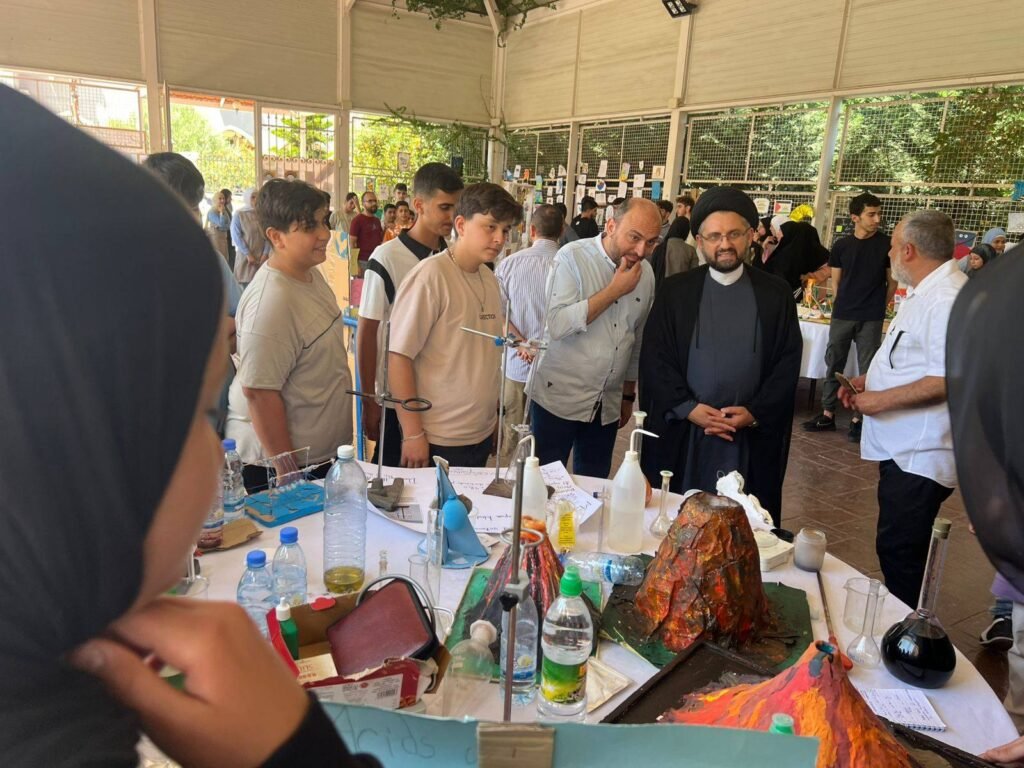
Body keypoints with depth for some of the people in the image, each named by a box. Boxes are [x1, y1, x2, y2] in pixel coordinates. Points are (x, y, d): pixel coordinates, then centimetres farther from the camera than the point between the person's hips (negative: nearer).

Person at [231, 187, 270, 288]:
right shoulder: (239, 214, -2)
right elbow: (236, 236, -6)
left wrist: (265, 254, -5)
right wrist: (248, 255, -11)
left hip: (262, 257, 2)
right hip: (246, 257, -2)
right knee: (247, 286, -2)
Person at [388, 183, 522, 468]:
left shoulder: (490, 279, 5)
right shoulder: (431, 276, -15)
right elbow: (399, 357, -16)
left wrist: (494, 416, 13)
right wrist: (413, 434, -15)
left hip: (483, 435, 7)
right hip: (438, 441, -6)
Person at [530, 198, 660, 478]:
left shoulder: (646, 272, 4)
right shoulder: (573, 257, -12)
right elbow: (558, 325, -23)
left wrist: (628, 394, 18)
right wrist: (614, 290, -20)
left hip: (608, 404, 5)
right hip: (558, 398, -5)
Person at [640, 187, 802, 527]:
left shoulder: (776, 294, 5)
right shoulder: (675, 291, 3)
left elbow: (788, 362, 3)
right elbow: (654, 357, -1)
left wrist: (755, 412, -10)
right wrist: (687, 408, -12)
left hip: (753, 434, 1)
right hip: (682, 430, 0)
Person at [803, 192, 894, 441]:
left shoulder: (887, 245, -2)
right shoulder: (841, 246, 2)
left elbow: (892, 282, 6)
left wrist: (879, 308, 5)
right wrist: (841, 306, 4)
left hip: (871, 319, -2)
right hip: (841, 315, 2)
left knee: (867, 367, 2)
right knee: (833, 363, 6)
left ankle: (858, 418, 9)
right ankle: (827, 414, 15)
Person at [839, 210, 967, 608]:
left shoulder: (947, 300, -20)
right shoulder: (925, 293, 15)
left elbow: (949, 378, -27)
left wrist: (881, 400, -19)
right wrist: (867, 381, 12)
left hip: (919, 455, -11)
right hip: (904, 447, 11)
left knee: (899, 551, -2)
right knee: (897, 549, 19)